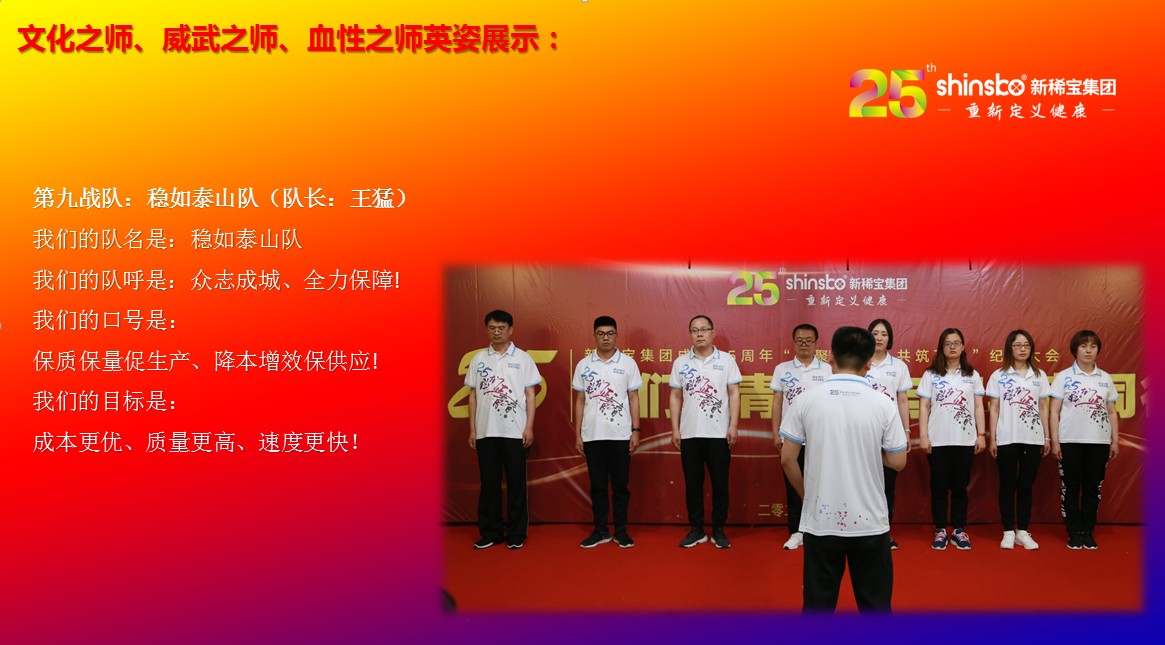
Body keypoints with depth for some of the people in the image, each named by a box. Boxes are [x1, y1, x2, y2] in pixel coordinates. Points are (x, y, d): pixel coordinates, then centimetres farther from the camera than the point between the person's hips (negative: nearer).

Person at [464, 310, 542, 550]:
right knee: (489, 483, 6)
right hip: (486, 431, 2)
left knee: (516, 483, 2)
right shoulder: (478, 359, 7)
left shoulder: (523, 359, 2)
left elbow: (530, 395, 2)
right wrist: (472, 429, 4)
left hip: (515, 431, -2)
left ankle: (516, 533, 9)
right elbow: (473, 395, 9)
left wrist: (529, 427, -6)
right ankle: (490, 532, 14)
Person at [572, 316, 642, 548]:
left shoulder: (628, 363, 2)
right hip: (592, 435, 1)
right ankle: (600, 530, 14)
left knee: (620, 484, 4)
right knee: (597, 485, 6)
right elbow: (579, 401, 8)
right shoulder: (584, 365, 5)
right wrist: (577, 434, 4)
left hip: (620, 435, -1)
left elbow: (634, 398, 4)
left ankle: (621, 530, 12)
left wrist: (635, 431, -2)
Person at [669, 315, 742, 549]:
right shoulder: (681, 362, 7)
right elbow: (676, 397, 9)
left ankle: (718, 530, 12)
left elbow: (734, 394, 1)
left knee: (720, 483, 2)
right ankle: (696, 530, 14)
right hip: (689, 433, 2)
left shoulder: (726, 360, 2)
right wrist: (675, 429, 3)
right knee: (692, 484, 6)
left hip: (719, 433, -2)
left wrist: (733, 426, -6)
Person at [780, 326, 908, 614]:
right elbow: (898, 462, 0)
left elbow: (787, 459, -2)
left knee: (818, 604, 9)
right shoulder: (883, 404, -6)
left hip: (820, 520, 0)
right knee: (875, 604, 11)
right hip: (869, 521, 0)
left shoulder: (806, 401, -4)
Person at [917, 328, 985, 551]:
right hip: (937, 440, -1)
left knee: (960, 487, 5)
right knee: (939, 487, 2)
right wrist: (923, 436, -5)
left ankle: (959, 530, 12)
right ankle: (940, 531, 9)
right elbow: (924, 407, 2)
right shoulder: (931, 375, 4)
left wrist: (981, 435, 2)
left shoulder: (972, 375, 9)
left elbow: (978, 407, 9)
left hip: (965, 440, 1)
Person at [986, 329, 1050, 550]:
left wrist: (1047, 437, 6)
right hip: (1007, 439, -2)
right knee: (1008, 486, 3)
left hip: (1033, 439, 2)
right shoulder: (999, 376, 2)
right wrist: (992, 439, -3)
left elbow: (1043, 408, 11)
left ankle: (1023, 532, 12)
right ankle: (1008, 532, 8)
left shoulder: (1039, 375, 9)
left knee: (1026, 486, 6)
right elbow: (994, 409, 2)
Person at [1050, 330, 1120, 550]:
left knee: (1093, 488, 6)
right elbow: (1054, 411, 0)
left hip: (1099, 441, 2)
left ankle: (1088, 532, 14)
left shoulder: (1105, 378, 8)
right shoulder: (1064, 377, 1)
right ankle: (1074, 532, 10)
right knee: (1070, 488, 3)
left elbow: (1112, 412, 12)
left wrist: (1115, 440, 6)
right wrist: (1054, 440, -6)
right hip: (1070, 441, -2)